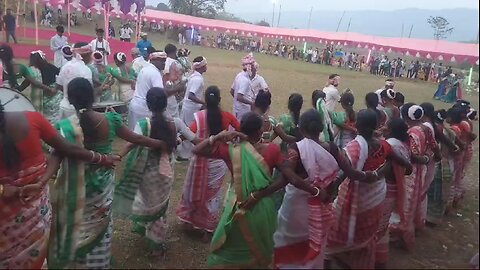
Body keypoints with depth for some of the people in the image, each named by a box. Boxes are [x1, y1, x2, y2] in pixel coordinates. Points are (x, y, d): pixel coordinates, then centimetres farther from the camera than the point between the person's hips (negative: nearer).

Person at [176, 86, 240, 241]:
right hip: (219, 161, 1)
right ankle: (208, 229, 23)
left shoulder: (200, 116, -15)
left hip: (201, 159, -1)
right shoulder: (227, 116, -8)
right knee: (213, 194, 16)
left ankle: (189, 220, 37)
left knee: (194, 189, 22)